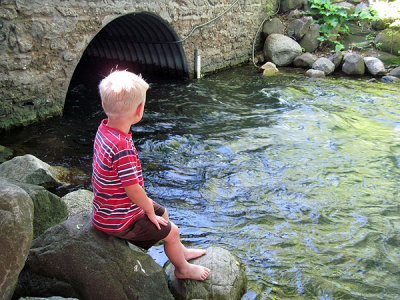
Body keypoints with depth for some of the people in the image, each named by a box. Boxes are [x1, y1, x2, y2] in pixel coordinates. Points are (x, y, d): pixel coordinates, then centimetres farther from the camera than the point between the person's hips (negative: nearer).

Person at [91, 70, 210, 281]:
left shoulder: (104, 128, -6)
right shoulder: (123, 149, -36)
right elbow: (133, 189, -29)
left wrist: (145, 201, 12)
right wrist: (150, 211, -9)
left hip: (108, 207, 9)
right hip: (118, 220, -9)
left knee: (162, 213, 25)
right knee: (171, 231, 5)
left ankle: (180, 251, 47)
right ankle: (182, 269, 33)